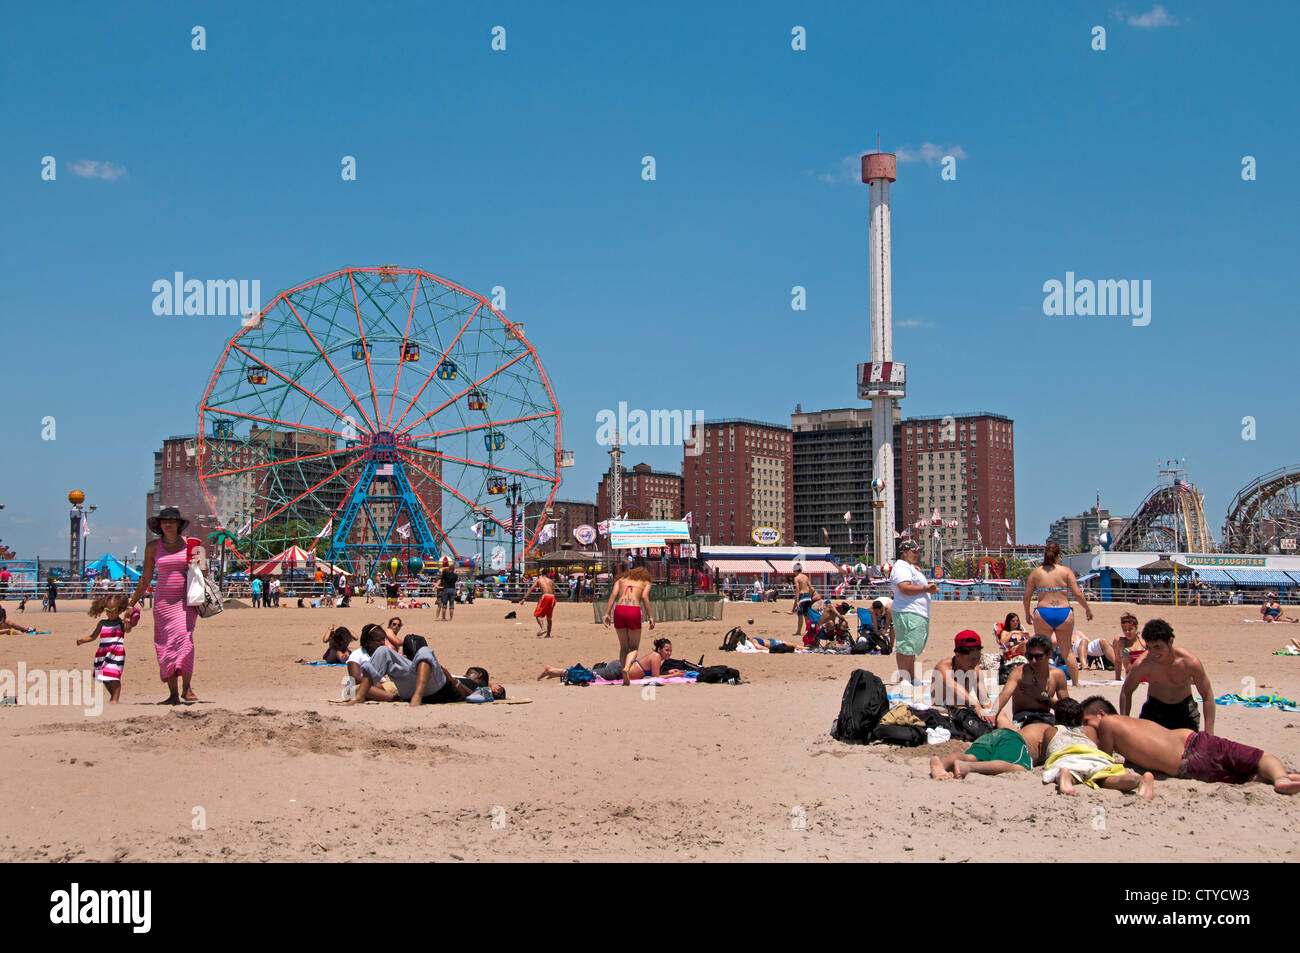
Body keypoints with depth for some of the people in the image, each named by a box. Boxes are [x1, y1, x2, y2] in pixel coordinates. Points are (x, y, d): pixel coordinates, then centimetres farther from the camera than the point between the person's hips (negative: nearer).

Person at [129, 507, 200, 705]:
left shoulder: (190, 544, 4)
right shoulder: (153, 547, 5)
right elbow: (145, 579, 11)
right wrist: (131, 604, 12)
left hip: (185, 600, -1)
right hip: (163, 600, 1)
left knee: (185, 639, -19)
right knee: (165, 648, -1)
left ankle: (186, 688, -12)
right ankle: (173, 694, 5)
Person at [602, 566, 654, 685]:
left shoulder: (621, 579, 27)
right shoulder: (646, 582, 20)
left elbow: (613, 594, 9)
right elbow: (644, 597, 0)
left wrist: (607, 614, 3)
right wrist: (650, 617, -2)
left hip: (619, 610, 2)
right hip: (634, 611, -2)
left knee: (623, 647, 18)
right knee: (634, 648, 10)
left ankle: (625, 678, 12)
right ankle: (626, 668, -19)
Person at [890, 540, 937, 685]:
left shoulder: (912, 567, 24)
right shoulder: (901, 567, -11)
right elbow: (905, 588, -24)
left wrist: (930, 589, 15)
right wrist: (925, 588, -17)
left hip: (919, 614, 11)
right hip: (908, 614, -11)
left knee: (911, 648, 14)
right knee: (906, 647, -10)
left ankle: (912, 678, 20)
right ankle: (902, 679, -7)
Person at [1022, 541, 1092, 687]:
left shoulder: (1036, 573, 4)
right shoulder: (1066, 571, 2)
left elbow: (1027, 596, 5)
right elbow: (1077, 593, -2)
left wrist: (1027, 613, 20)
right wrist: (1088, 609, 12)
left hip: (1043, 614, -1)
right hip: (1064, 612, 1)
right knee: (1066, 650, 16)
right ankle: (1076, 682, 20)